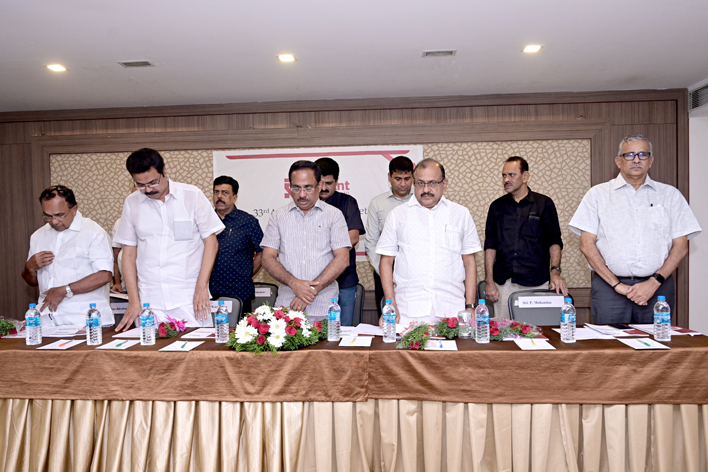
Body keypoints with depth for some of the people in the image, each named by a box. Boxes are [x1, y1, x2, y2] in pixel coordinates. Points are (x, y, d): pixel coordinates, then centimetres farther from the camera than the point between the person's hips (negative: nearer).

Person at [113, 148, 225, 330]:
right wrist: (134, 301, 3)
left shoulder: (192, 195, 0)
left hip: (189, 298, -2)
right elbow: (129, 254, 10)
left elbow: (211, 242, 0)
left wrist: (201, 287, -8)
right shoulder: (131, 203, 7)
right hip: (149, 300, 2)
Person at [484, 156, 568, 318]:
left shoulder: (544, 204, 5)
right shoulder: (497, 206, 11)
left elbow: (554, 241, 4)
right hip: (503, 284, 2)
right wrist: (489, 281, 2)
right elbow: (490, 246, 9)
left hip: (536, 283, -1)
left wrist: (555, 271, -12)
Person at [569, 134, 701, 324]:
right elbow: (587, 245, -1)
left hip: (657, 287, 2)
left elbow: (680, 246, 7)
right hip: (609, 287, -1)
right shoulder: (598, 194, 6)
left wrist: (654, 282, -7)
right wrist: (617, 284, -8)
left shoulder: (670, 195, 11)